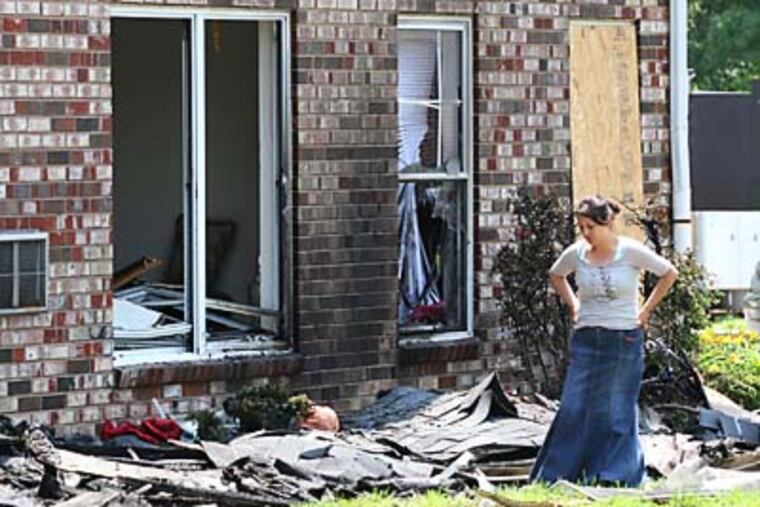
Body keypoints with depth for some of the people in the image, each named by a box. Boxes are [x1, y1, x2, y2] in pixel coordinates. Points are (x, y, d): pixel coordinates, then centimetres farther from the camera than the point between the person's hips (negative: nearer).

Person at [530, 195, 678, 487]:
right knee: (573, 408, -1)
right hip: (586, 340, 2)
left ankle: (616, 475, 13)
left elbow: (669, 274, 1)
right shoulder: (576, 253, 1)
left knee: (616, 412, 3)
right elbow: (556, 275, 23)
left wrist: (645, 311, 1)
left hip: (624, 341, -2)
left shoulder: (630, 251, -8)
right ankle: (556, 475, 3)